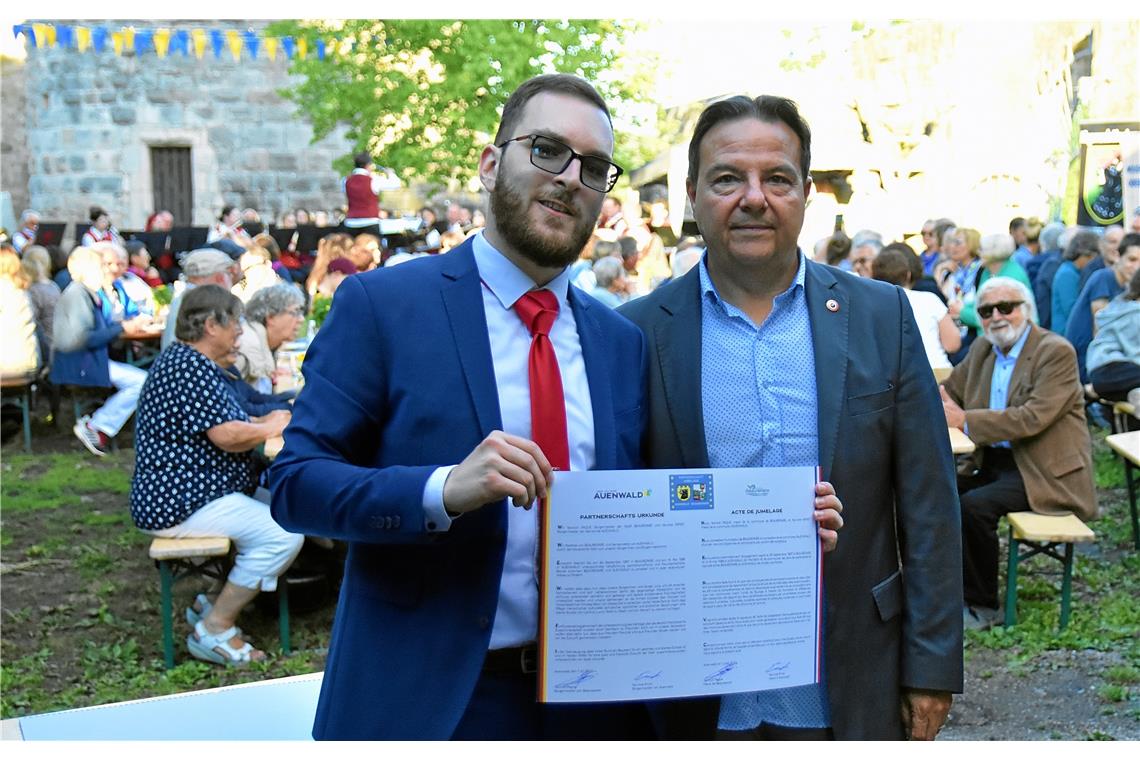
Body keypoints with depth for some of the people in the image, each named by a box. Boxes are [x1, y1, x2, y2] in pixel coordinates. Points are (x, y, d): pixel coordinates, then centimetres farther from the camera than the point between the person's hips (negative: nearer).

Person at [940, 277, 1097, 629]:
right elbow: (949, 390, 20)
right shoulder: (982, 349, 11)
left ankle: (983, 606, -10)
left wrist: (965, 420, -25)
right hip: (993, 462, 7)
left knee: (975, 505, -28)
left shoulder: (1057, 352, -12)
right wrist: (938, 398, -6)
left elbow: (1033, 418, -23)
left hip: (1045, 473, -7)